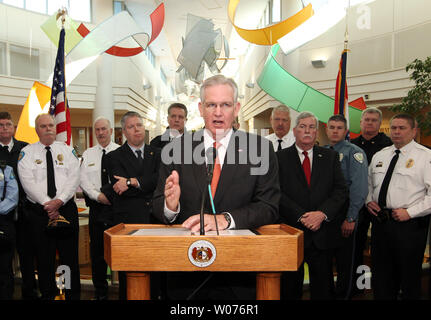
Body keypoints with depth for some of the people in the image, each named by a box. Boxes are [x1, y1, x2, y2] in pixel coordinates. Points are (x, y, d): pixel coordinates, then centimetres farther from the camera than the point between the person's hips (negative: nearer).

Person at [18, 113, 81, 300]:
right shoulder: (27, 152, 5)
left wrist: (59, 201, -15)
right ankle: (47, 294, 23)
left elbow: (74, 179, -2)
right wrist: (47, 204, -15)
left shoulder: (68, 150, 8)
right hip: (38, 211, 0)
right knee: (44, 257, 8)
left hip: (66, 208, 1)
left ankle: (73, 295, 16)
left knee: (70, 255, 5)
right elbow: (28, 182, -6)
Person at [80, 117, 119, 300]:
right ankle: (100, 291, 22)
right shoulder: (87, 154, 10)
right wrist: (98, 196, -8)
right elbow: (83, 180, 4)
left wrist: (108, 194, -16)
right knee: (97, 249, 8)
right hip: (96, 207, 3)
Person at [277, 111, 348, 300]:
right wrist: (301, 216, -16)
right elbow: (278, 194, -7)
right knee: (290, 287, 12)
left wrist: (322, 213, -13)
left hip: (322, 234, 2)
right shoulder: (280, 157, 1)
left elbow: (341, 190, 1)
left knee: (322, 288, 13)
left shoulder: (330, 157, 8)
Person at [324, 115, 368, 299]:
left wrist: (350, 218, -17)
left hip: (344, 217, -5)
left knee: (344, 262, 8)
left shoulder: (354, 152, -7)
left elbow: (359, 187, -13)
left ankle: (342, 295, 27)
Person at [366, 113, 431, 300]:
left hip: (410, 225, -5)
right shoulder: (379, 156, 11)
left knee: (409, 276, 9)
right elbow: (368, 183, 21)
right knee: (380, 273, 16)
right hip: (380, 222, 5)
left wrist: (410, 212, -17)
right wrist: (368, 200, 3)